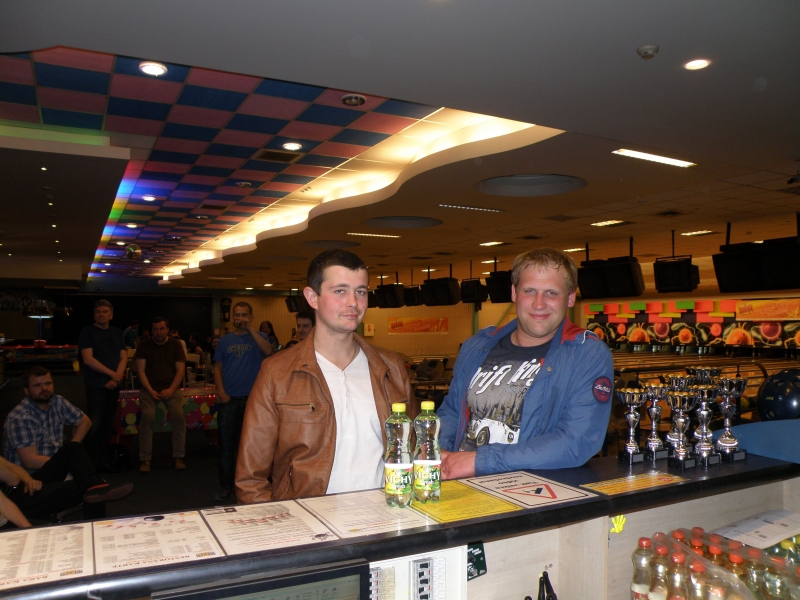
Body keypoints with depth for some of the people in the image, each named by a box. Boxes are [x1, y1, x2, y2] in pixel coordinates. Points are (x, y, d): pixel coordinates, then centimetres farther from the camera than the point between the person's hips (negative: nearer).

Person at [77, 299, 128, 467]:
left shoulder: (118, 333, 13)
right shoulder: (87, 332, -2)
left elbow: (123, 358, 8)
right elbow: (88, 359, -12)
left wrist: (116, 378, -9)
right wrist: (112, 374, -13)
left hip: (113, 385, 5)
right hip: (96, 385, -5)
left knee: (107, 425, 8)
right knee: (94, 425, -8)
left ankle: (102, 460, 16)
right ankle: (92, 463, -1)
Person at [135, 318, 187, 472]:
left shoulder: (175, 345, 4)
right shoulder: (144, 345, 3)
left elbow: (180, 369, 0)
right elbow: (141, 370, -1)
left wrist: (171, 390, -14)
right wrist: (150, 390, -13)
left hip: (171, 388, 0)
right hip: (149, 388, 0)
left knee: (178, 415, -22)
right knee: (147, 416, -25)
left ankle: (179, 457, -12)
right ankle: (145, 459, -16)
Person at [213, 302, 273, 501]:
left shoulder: (258, 337, 3)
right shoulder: (225, 340, 10)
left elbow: (268, 351, -19)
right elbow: (217, 367, 8)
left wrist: (250, 329, -19)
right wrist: (221, 392, -4)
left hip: (251, 398, -2)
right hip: (229, 399, 2)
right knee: (226, 445, 3)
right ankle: (225, 487, 13)